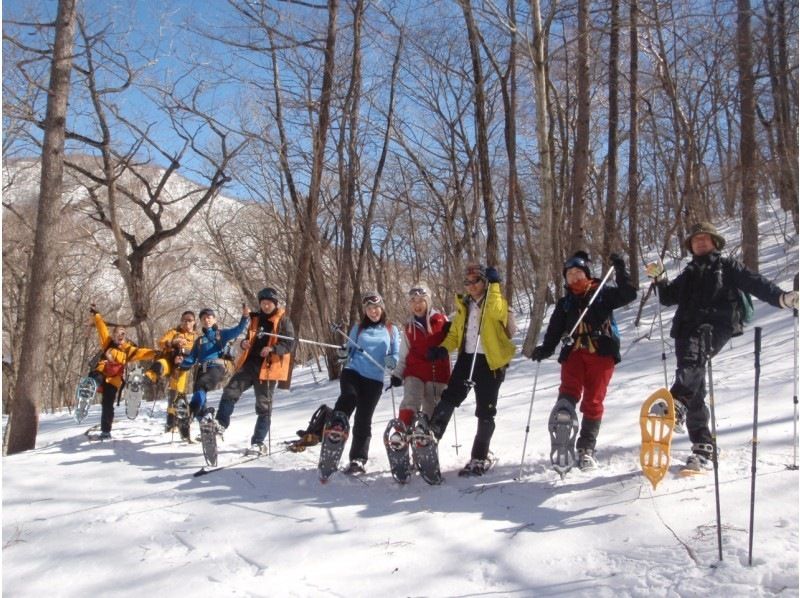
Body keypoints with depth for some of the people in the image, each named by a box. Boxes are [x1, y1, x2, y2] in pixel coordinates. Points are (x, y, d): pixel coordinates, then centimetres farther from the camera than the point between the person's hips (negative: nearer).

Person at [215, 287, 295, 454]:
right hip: (250, 363, 5)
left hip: (268, 367, -5)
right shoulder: (256, 319, 16)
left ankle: (258, 442, 6)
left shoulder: (283, 321, -2)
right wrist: (244, 343, 3)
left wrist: (272, 349, -23)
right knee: (230, 390, -11)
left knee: (264, 405, 1)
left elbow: (289, 344, -8)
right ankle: (221, 423, -2)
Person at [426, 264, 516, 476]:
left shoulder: (497, 302, -2)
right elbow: (455, 333, 18)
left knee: (485, 412, 2)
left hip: (490, 363, -4)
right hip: (467, 359, 5)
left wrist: (494, 284, -25)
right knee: (449, 399, -11)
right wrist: (443, 348, 0)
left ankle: (480, 458, 11)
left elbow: (496, 311, -27)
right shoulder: (464, 306, 14)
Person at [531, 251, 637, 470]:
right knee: (568, 393, -20)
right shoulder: (565, 303, 16)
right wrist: (545, 349, -5)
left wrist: (620, 271, -11)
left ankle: (586, 449, 9)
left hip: (601, 354, -2)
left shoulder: (603, 294, 8)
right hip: (574, 353, 2)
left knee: (593, 402, -1)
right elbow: (554, 330, 11)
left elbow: (628, 295, -3)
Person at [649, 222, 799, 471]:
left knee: (692, 358, -37)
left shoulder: (727, 266, 18)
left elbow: (754, 282, 5)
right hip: (688, 327, 4)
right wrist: (658, 278, 9)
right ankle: (702, 448, -1)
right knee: (694, 390, -3)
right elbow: (668, 298, 26)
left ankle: (677, 404, -57)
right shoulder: (688, 274, 32)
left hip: (716, 325, -4)